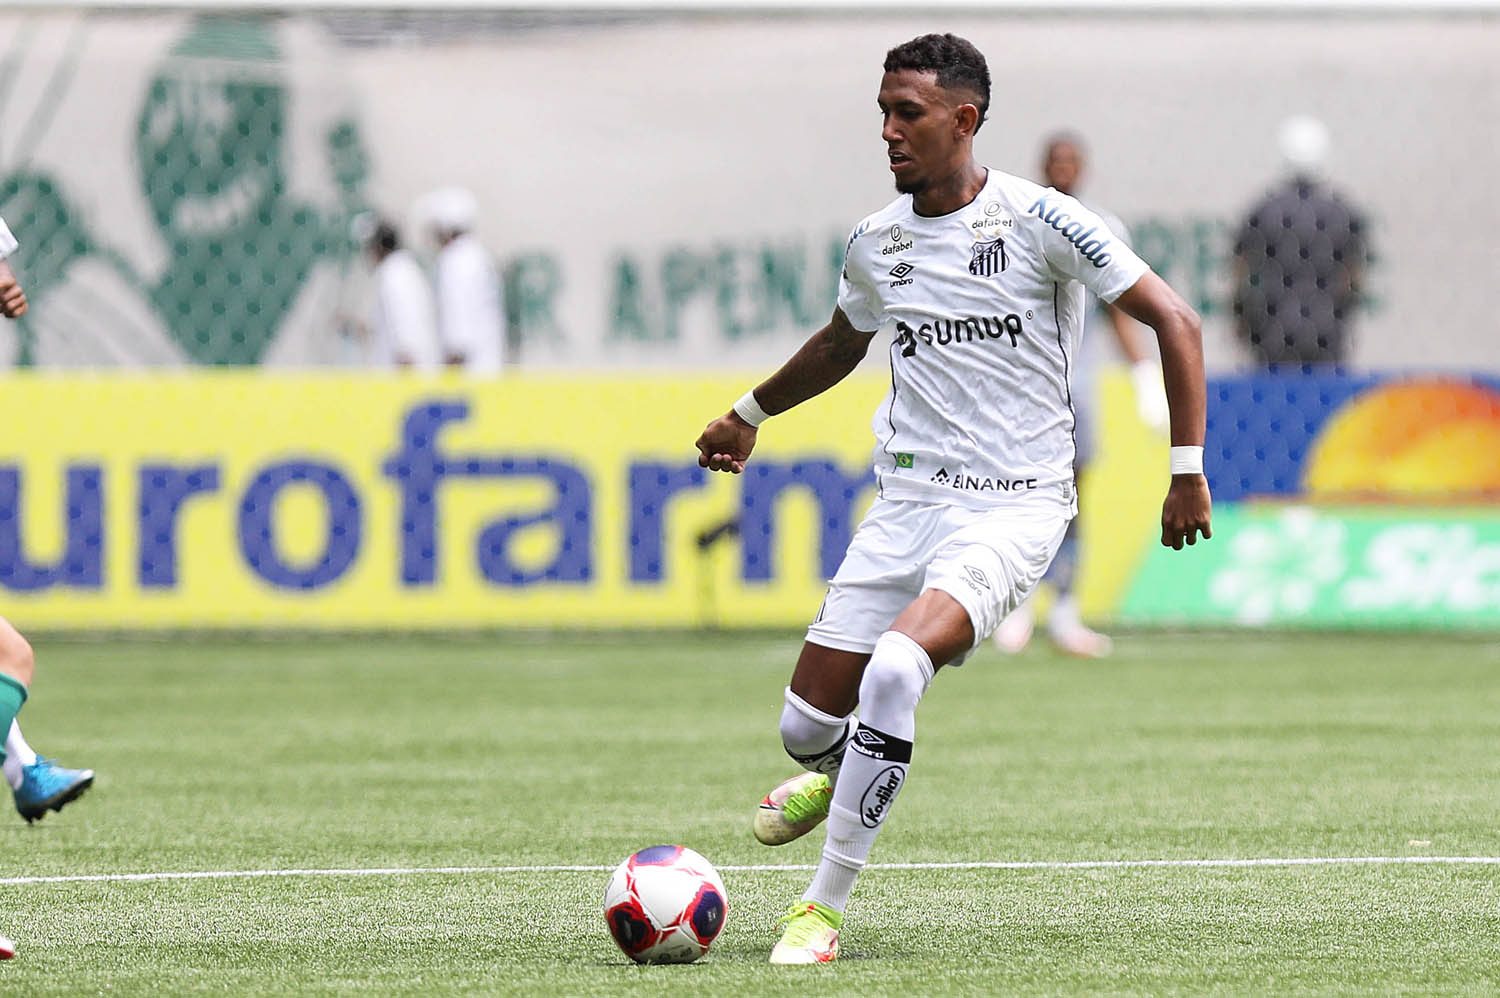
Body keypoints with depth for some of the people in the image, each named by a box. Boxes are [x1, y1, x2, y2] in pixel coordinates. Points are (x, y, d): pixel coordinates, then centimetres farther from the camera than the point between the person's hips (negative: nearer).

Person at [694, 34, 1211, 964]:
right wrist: (751, 413, 40)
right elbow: (842, 342, 29)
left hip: (1018, 505, -5)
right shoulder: (876, 243, 6)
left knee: (895, 670, -31)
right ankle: (841, 776, 40)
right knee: (808, 725, -1)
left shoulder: (1039, 220, -11)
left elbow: (1173, 318, -7)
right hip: (907, 501, 5)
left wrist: (1188, 467, -11)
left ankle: (825, 907, -18)